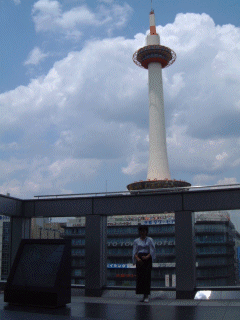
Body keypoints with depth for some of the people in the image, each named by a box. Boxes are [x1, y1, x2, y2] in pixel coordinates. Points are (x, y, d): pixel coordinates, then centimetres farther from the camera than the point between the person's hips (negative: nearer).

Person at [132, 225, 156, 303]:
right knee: (139, 277, -1)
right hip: (139, 260, 2)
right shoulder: (136, 241, 12)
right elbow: (134, 252, 6)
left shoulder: (150, 240, 6)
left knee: (147, 277, -9)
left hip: (147, 259, -2)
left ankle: (146, 296, -9)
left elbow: (152, 251, 0)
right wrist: (137, 259, -13)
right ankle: (144, 296, 7)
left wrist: (147, 257, -17)